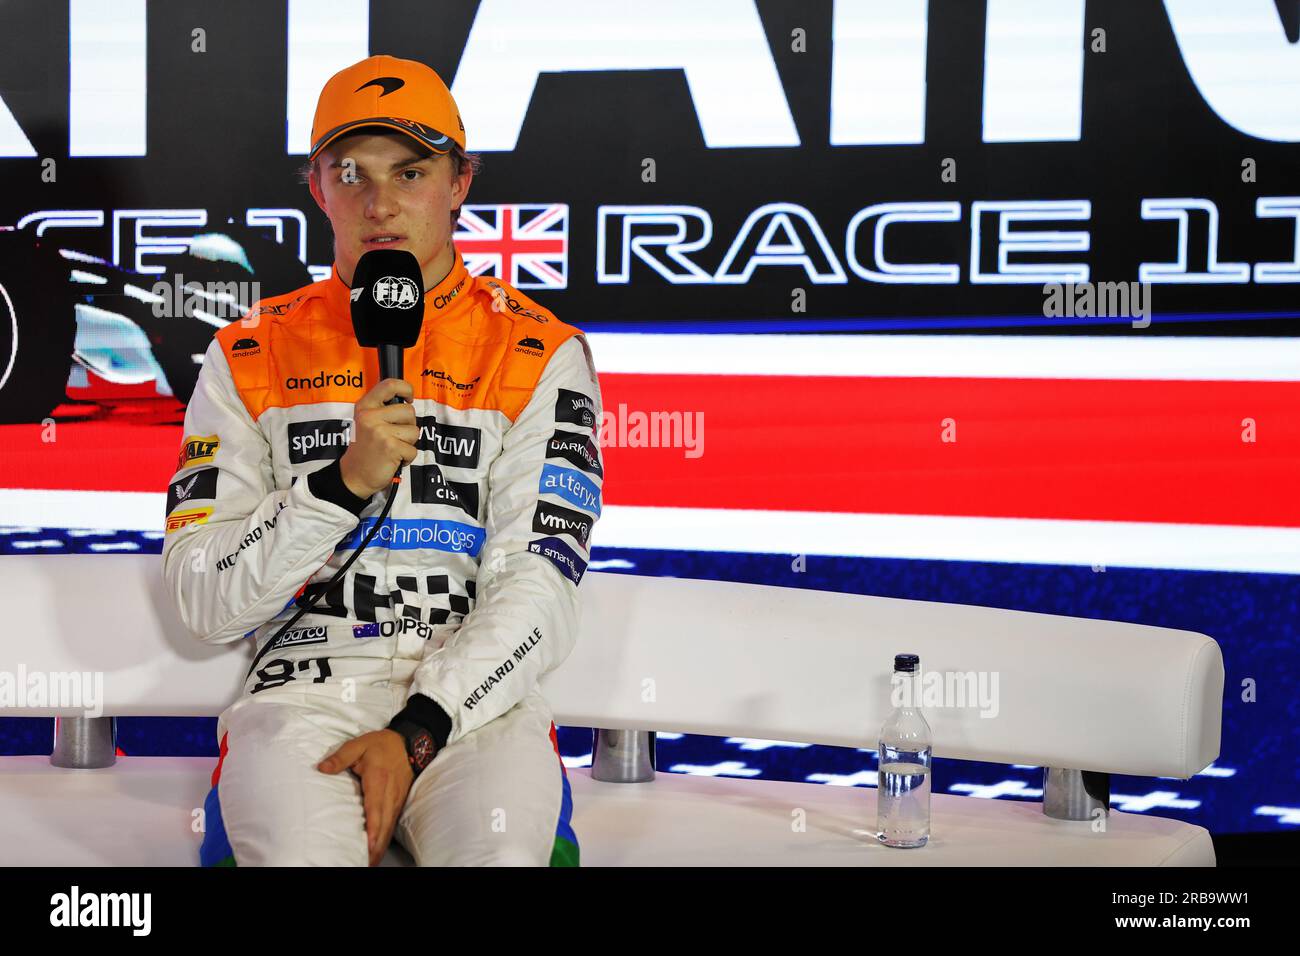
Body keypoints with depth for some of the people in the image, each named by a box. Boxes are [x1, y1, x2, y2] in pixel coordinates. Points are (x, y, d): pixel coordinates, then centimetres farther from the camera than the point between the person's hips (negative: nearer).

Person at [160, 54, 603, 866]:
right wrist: (344, 482, -13)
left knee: (505, 851, -31)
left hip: (475, 691, 0)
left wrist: (417, 734, -15)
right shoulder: (251, 356, 8)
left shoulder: (541, 355, 5)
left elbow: (539, 591, -3)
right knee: (300, 853, -30)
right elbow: (203, 600, 1)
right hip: (303, 688, 1)